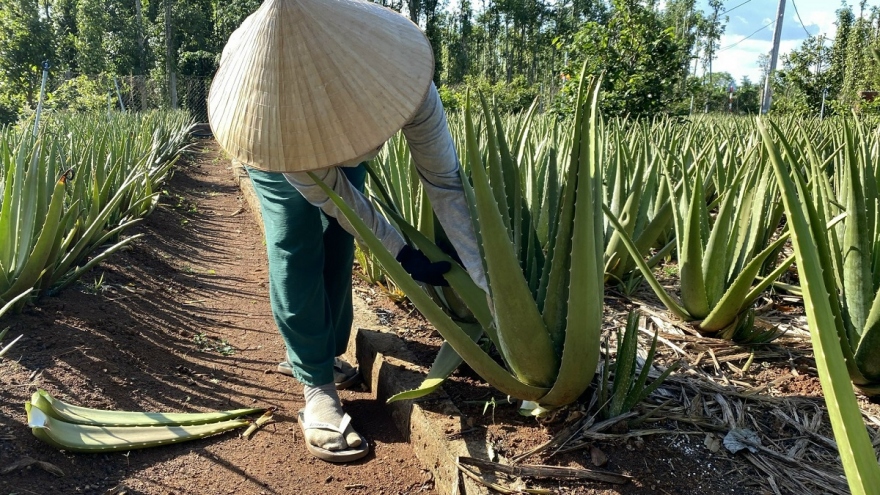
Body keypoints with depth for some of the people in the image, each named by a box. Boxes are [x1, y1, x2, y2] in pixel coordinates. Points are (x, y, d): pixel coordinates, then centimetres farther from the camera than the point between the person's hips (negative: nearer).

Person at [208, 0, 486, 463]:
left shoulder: (403, 76, -42)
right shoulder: (265, 105, -44)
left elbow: (445, 182, -34)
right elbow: (329, 194, -31)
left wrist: (488, 284, -35)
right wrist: (404, 254, -27)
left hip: (346, 146, 3)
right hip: (278, 147, -2)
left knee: (337, 246, 5)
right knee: (297, 255, -15)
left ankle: (319, 351, 26)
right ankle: (317, 388, -5)